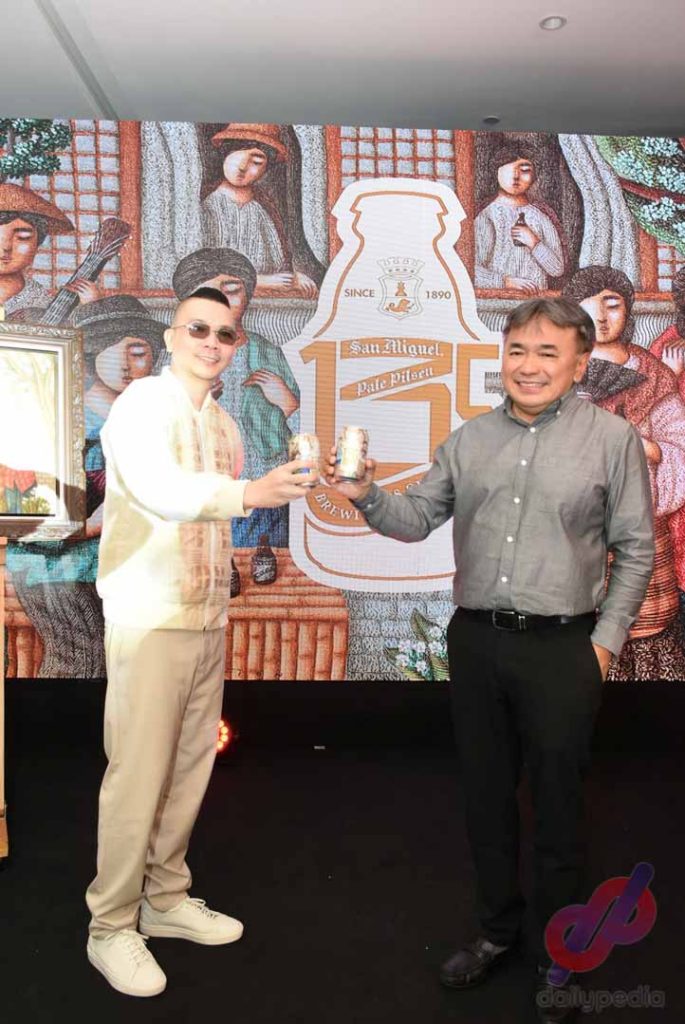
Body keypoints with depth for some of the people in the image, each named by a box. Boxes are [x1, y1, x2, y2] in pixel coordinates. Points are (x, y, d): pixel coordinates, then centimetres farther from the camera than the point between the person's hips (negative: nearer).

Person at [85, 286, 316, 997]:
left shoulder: (224, 425, 15)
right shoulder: (142, 403, -8)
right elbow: (157, 487, -27)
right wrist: (249, 492, -39)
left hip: (207, 618, 7)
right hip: (149, 617, -7)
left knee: (190, 766, 13)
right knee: (138, 773, -1)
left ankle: (165, 899, 30)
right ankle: (110, 927, 16)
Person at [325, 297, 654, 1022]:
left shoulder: (612, 438, -3)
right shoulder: (469, 440, 7)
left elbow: (635, 549, 0)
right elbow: (418, 520, 6)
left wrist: (606, 639, -5)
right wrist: (366, 496, -13)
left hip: (561, 646, -3)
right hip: (475, 641, 4)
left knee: (556, 806, 10)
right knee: (486, 796, 17)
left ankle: (554, 956, 33)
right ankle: (497, 929, 39)